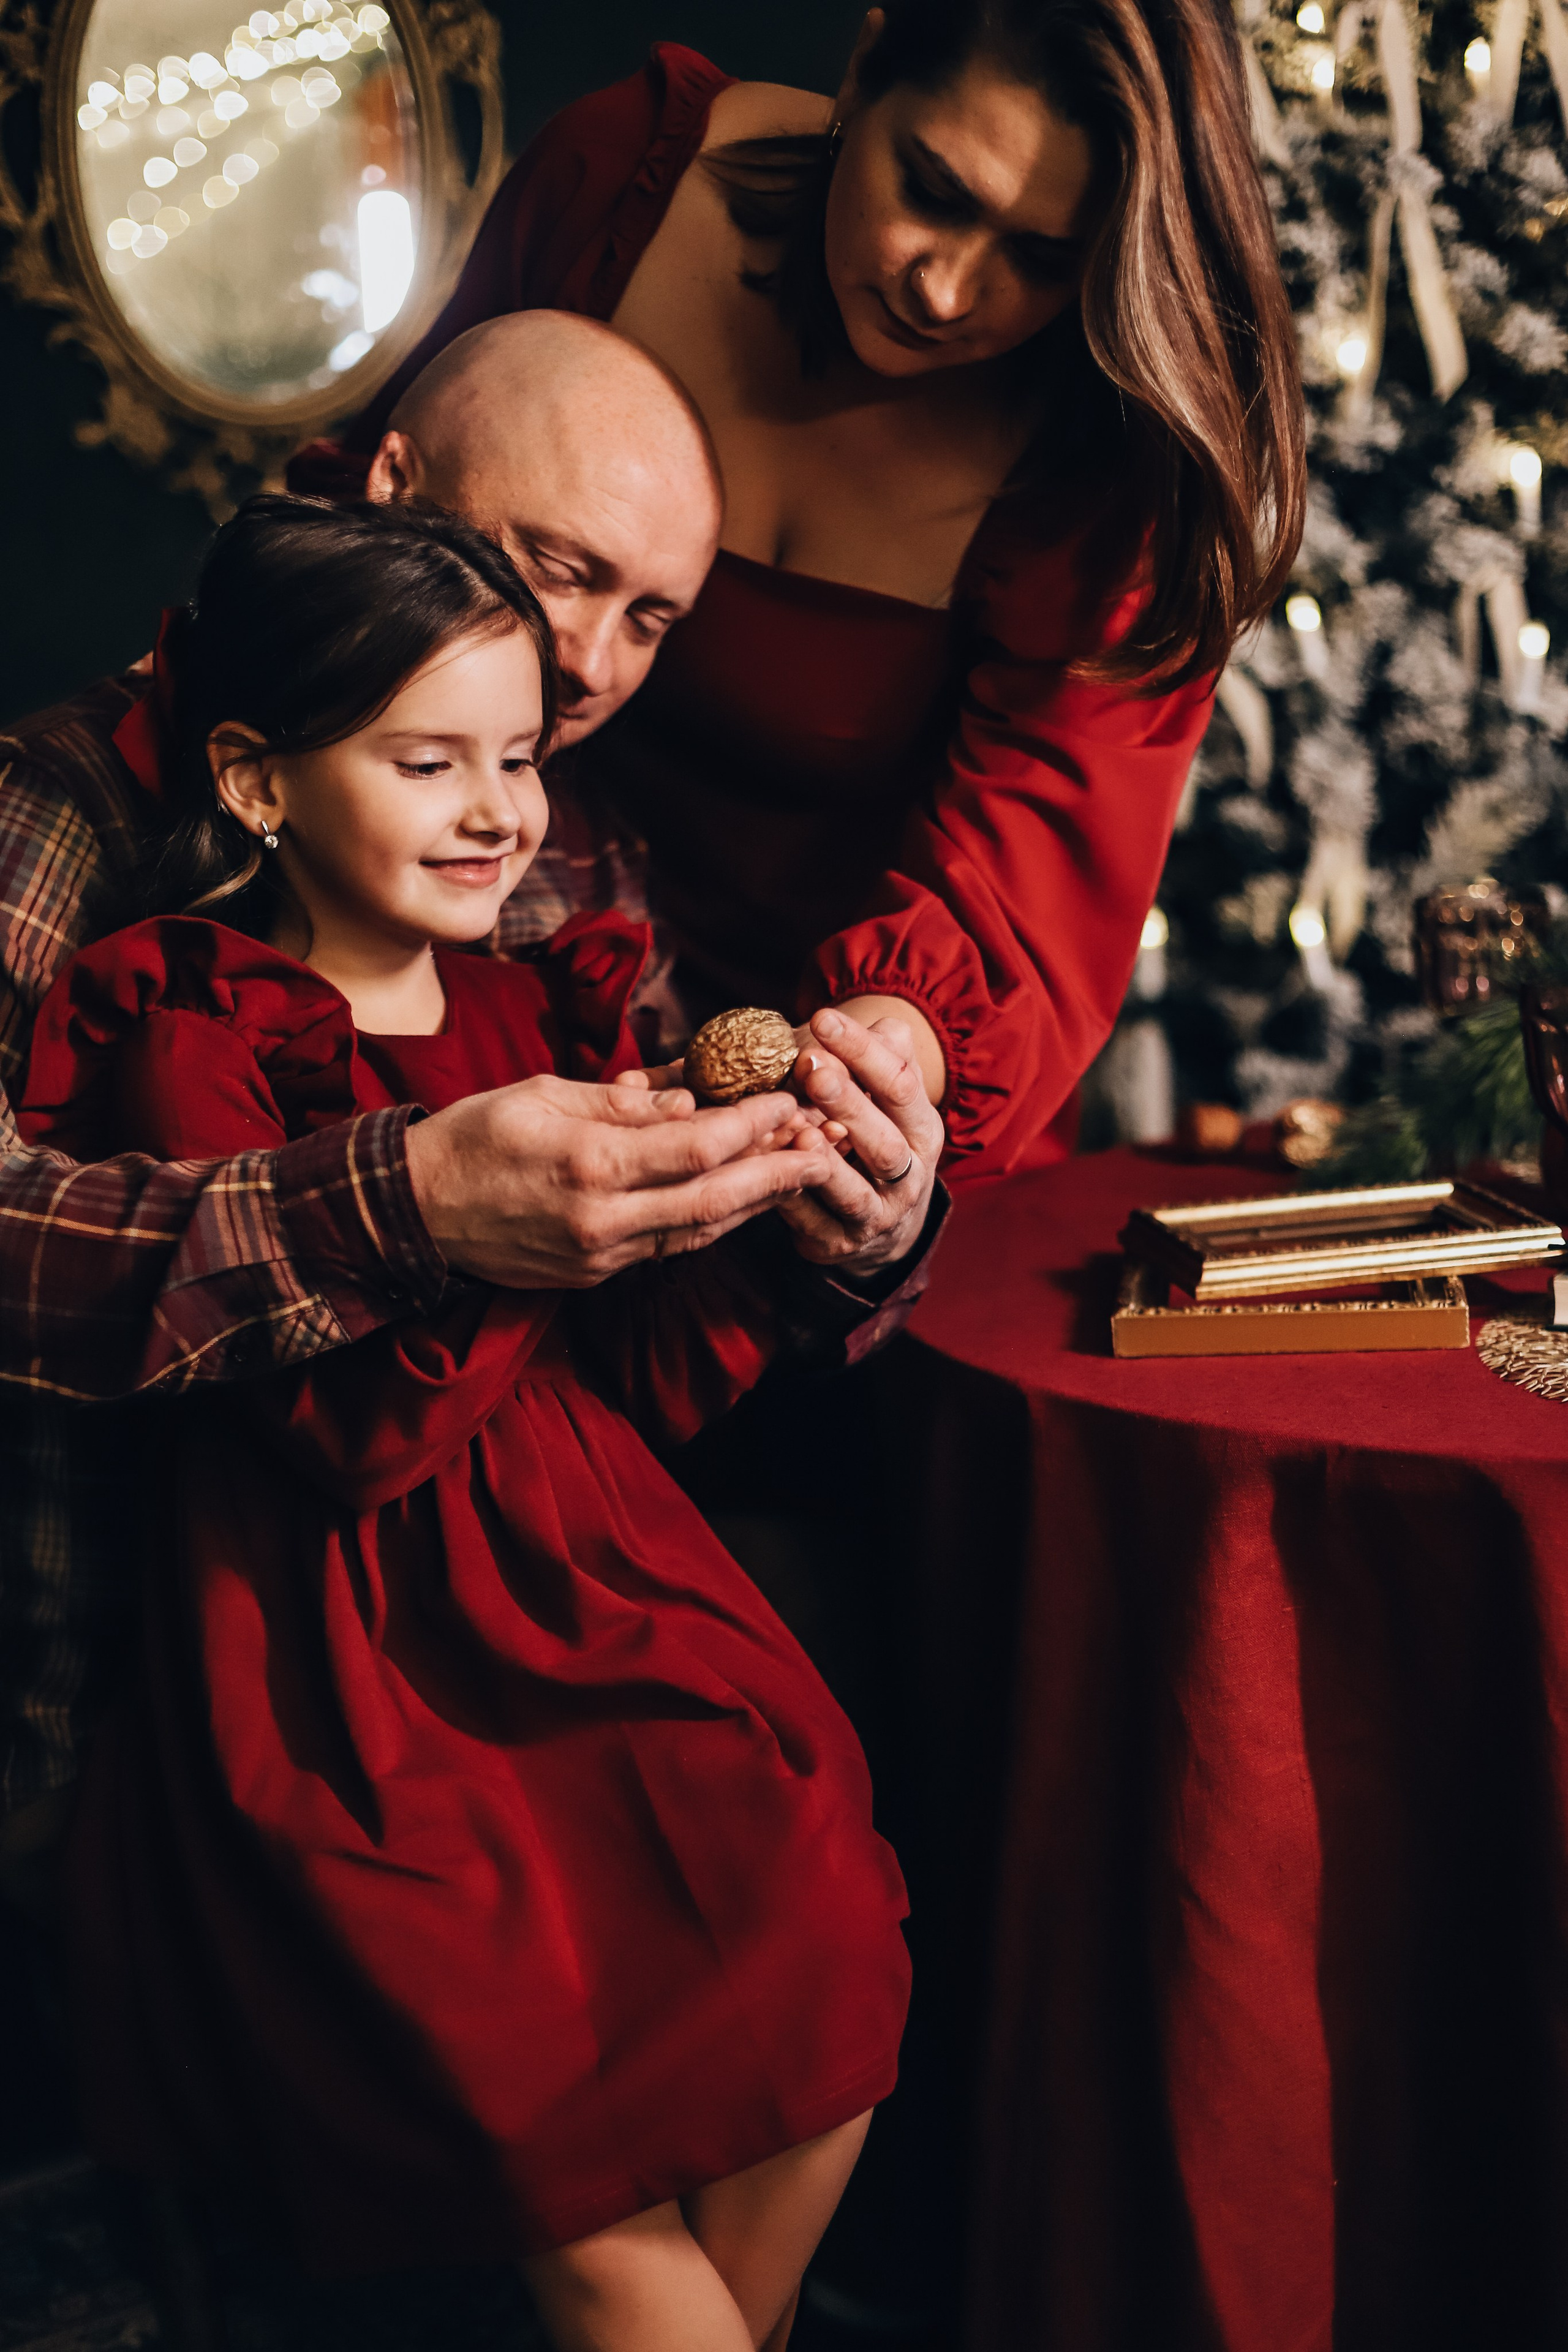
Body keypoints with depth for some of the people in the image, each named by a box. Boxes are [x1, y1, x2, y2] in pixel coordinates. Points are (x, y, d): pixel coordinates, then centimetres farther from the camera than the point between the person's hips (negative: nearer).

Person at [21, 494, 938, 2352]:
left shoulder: (541, 1015, 11)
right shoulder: (191, 1047, -5)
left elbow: (642, 1390, 7)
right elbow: (351, 1439, -14)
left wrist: (842, 1234, -7)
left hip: (591, 1594, 5)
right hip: (345, 1674, -5)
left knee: (834, 1971, -13)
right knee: (577, 2151, -15)